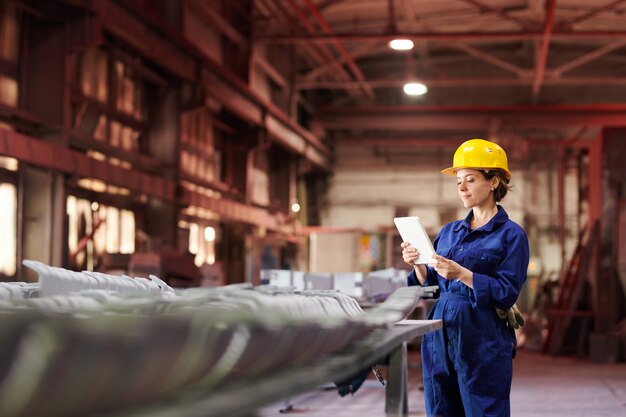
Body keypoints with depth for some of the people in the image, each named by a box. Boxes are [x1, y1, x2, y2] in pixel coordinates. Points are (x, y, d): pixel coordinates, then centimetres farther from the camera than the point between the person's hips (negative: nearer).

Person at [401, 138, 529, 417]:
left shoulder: (511, 235, -3)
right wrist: (417, 266, -4)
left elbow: (507, 293, -12)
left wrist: (462, 274, -21)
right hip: (440, 334, 6)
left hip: (482, 339, -6)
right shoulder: (448, 232, 14)